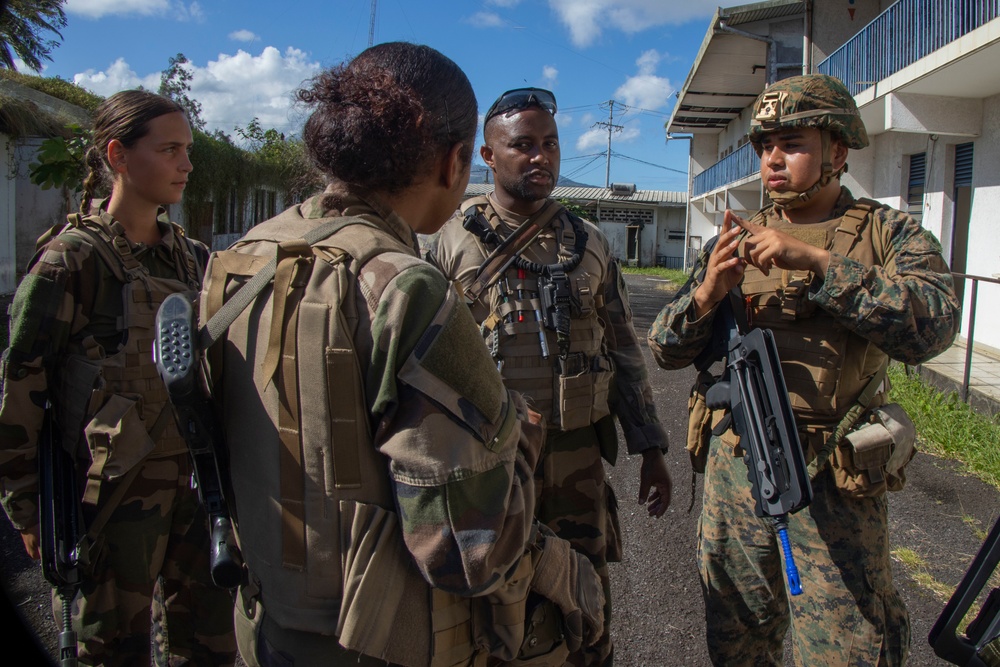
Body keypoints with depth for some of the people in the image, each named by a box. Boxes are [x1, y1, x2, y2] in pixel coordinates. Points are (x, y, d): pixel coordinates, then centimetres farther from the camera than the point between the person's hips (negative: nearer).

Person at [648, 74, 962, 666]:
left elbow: (931, 326, -21)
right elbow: (667, 349, 4)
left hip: (835, 482, -3)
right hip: (736, 466, 3)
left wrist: (817, 260, -26)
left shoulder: (891, 234, -1)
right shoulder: (739, 238, 7)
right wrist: (707, 293, -16)